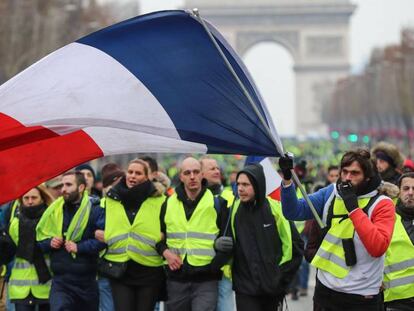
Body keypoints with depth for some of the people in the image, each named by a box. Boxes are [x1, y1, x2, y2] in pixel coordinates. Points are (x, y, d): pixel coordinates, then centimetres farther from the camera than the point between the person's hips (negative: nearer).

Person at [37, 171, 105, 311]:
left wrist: (79, 247, -21)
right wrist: (49, 243, -4)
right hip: (60, 280, 2)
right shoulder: (54, 210, 9)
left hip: (87, 281, -2)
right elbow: (40, 237, 18)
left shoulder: (95, 209, -7)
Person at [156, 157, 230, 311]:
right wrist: (165, 252, 0)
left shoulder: (217, 203, 0)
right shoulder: (168, 204, 8)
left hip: (206, 279, -3)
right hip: (176, 278, 3)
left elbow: (228, 236, 6)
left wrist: (221, 244, -13)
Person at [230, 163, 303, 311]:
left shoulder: (276, 209, -7)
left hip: (272, 287, 0)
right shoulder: (234, 211, -1)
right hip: (245, 288, 0)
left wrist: (282, 276, -2)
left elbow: (294, 244, -2)